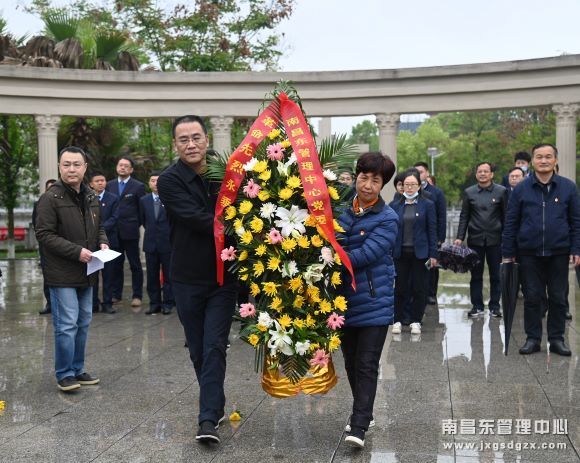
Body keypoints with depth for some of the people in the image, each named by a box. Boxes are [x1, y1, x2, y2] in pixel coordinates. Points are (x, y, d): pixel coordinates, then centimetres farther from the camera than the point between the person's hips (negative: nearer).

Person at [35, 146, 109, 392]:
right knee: (67, 325, -5)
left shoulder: (91, 198, 10)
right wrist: (77, 251, -21)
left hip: (86, 273, 7)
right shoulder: (50, 198, -12)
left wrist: (102, 242, 1)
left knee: (83, 323, 13)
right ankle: (64, 374, 8)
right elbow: (44, 234, -16)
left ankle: (77, 369, 25)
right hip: (62, 274, -7)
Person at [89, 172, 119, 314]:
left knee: (108, 274, 2)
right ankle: (93, 303, 10)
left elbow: (114, 218, -3)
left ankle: (107, 303, 7)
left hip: (108, 240, -1)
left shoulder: (113, 198, 6)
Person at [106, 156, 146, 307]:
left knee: (135, 264, 3)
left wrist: (136, 224, -3)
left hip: (130, 231, -3)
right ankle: (116, 293, 19)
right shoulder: (109, 185, 10)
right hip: (114, 231, 4)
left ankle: (137, 295, 9)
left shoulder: (138, 186, -1)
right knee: (116, 264, 10)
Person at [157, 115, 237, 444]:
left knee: (214, 348, -6)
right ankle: (216, 406, 29)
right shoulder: (170, 180, -9)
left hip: (223, 277, 1)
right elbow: (196, 219, -21)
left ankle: (209, 418, -5)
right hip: (188, 279, 0)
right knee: (199, 351, 11)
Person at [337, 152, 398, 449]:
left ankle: (359, 426, -1)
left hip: (374, 302, -5)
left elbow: (366, 254, -20)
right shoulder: (342, 210, 4)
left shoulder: (387, 219, -9)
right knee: (351, 363, 16)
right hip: (345, 299, 5)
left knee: (367, 365, -4)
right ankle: (363, 412, 34)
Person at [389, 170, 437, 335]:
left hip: (420, 253, -1)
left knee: (419, 288, 3)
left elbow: (432, 230, 1)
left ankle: (416, 321, 14)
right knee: (400, 288, 3)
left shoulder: (427, 205, 2)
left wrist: (433, 254, -4)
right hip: (400, 253, 1)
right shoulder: (394, 205, 6)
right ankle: (397, 320, 13)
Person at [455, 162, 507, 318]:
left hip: (495, 239, -1)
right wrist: (460, 237, -2)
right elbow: (464, 216, 6)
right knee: (476, 275, 6)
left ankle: (494, 306, 14)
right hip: (475, 239, 1)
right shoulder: (469, 192, 6)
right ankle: (477, 306, 14)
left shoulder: (501, 191, 2)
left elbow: (506, 216, 2)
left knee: (496, 275, 5)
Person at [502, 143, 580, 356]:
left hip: (559, 254, 0)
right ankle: (532, 338, 16)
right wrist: (508, 253, 0)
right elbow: (511, 223, 3)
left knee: (558, 298, 7)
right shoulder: (521, 189, 1)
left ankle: (557, 339, 19)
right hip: (529, 254, 0)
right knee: (532, 298, 6)